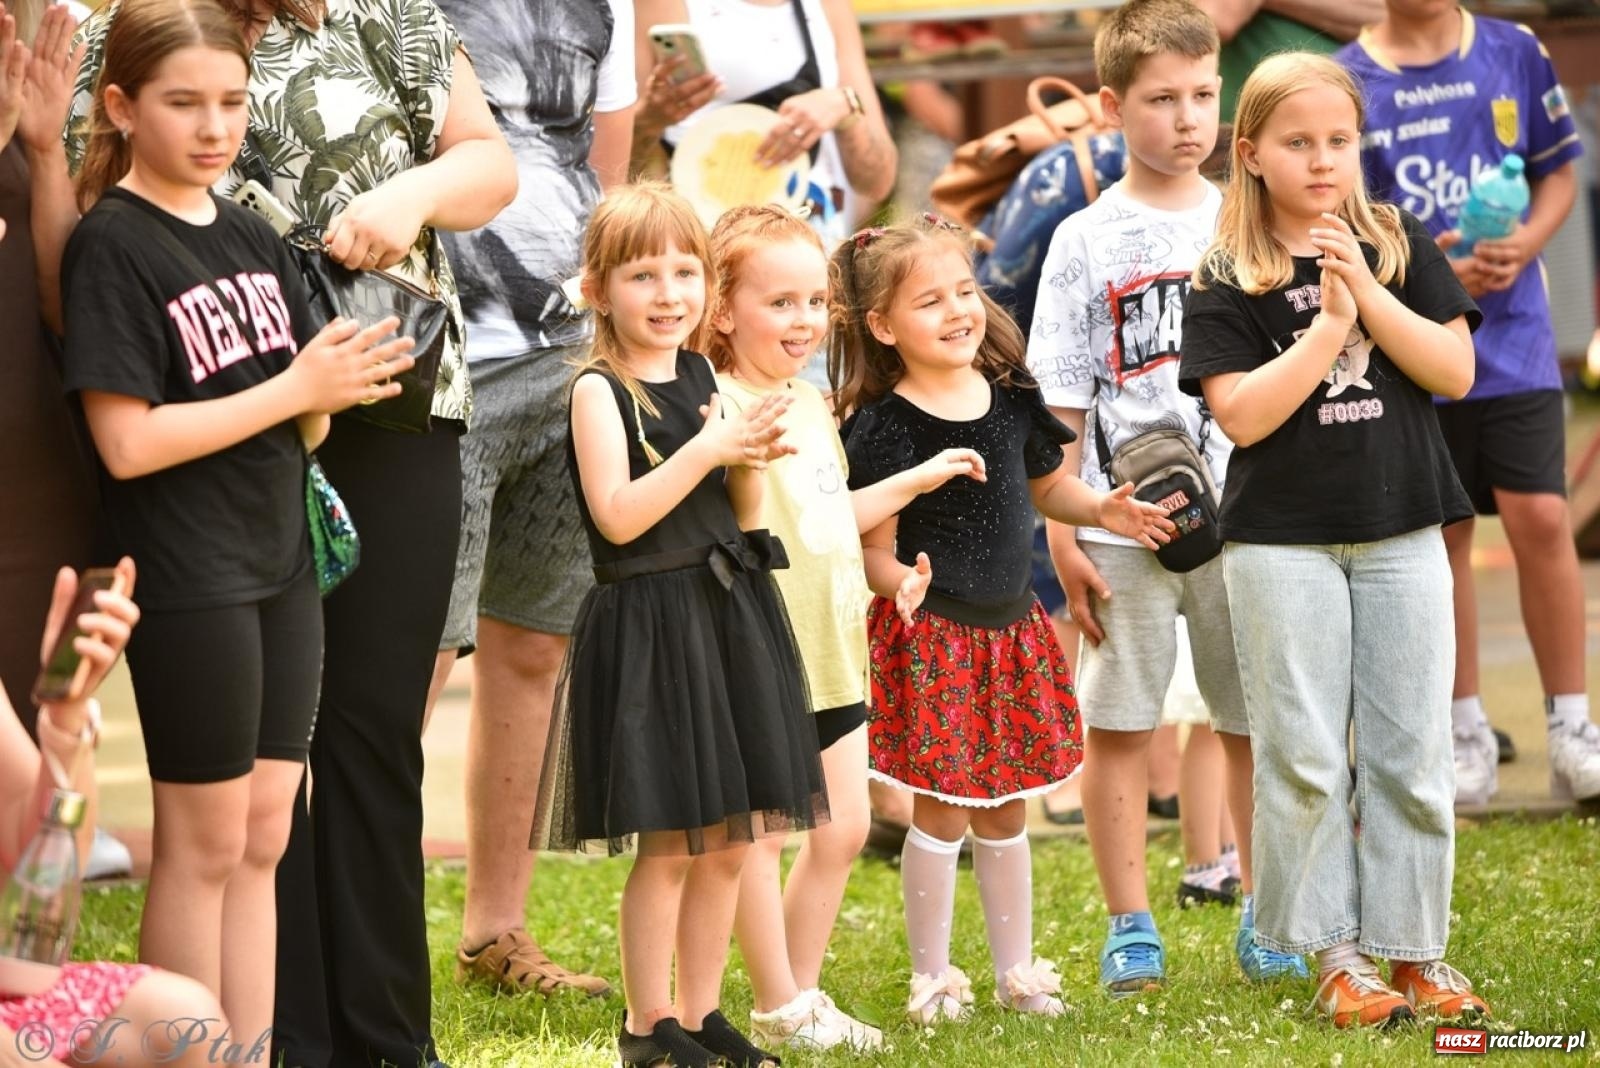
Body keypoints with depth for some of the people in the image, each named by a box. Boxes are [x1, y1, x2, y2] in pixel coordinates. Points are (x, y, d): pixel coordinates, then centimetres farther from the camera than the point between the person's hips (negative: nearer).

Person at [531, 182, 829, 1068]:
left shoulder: (701, 378, 12)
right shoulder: (600, 390, -8)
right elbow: (618, 516, -19)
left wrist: (749, 464, -4)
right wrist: (709, 448, -19)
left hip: (729, 615, 7)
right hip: (650, 622, -7)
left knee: (729, 842, 9)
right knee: (670, 844, -4)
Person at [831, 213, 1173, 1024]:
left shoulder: (1011, 398, 2)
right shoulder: (882, 429, -14)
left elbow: (1046, 485, 19)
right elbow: (874, 549, -12)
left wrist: (1101, 510, 1)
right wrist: (904, 582, -32)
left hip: (1010, 629, 5)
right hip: (930, 639, -5)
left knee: (1005, 809, 15)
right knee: (940, 812, -2)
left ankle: (1016, 968, 26)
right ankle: (931, 977, 12)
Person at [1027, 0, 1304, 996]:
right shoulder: (1087, 241, 1)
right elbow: (1061, 402, 0)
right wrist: (1062, 534, -5)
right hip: (1123, 525, -2)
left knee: (1258, 721, 6)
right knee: (1120, 725, 2)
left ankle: (1266, 920, 18)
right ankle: (1131, 929, 10)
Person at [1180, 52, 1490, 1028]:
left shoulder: (1402, 246, 4)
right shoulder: (1229, 280, -3)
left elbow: (1456, 370, -5)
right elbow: (1241, 415, -13)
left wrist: (1369, 294, -15)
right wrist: (1328, 324, -18)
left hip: (1402, 534, 2)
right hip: (1284, 543, -2)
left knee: (1412, 754, 5)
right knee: (1305, 758, 0)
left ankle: (1415, 948, 14)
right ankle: (1335, 955, 9)